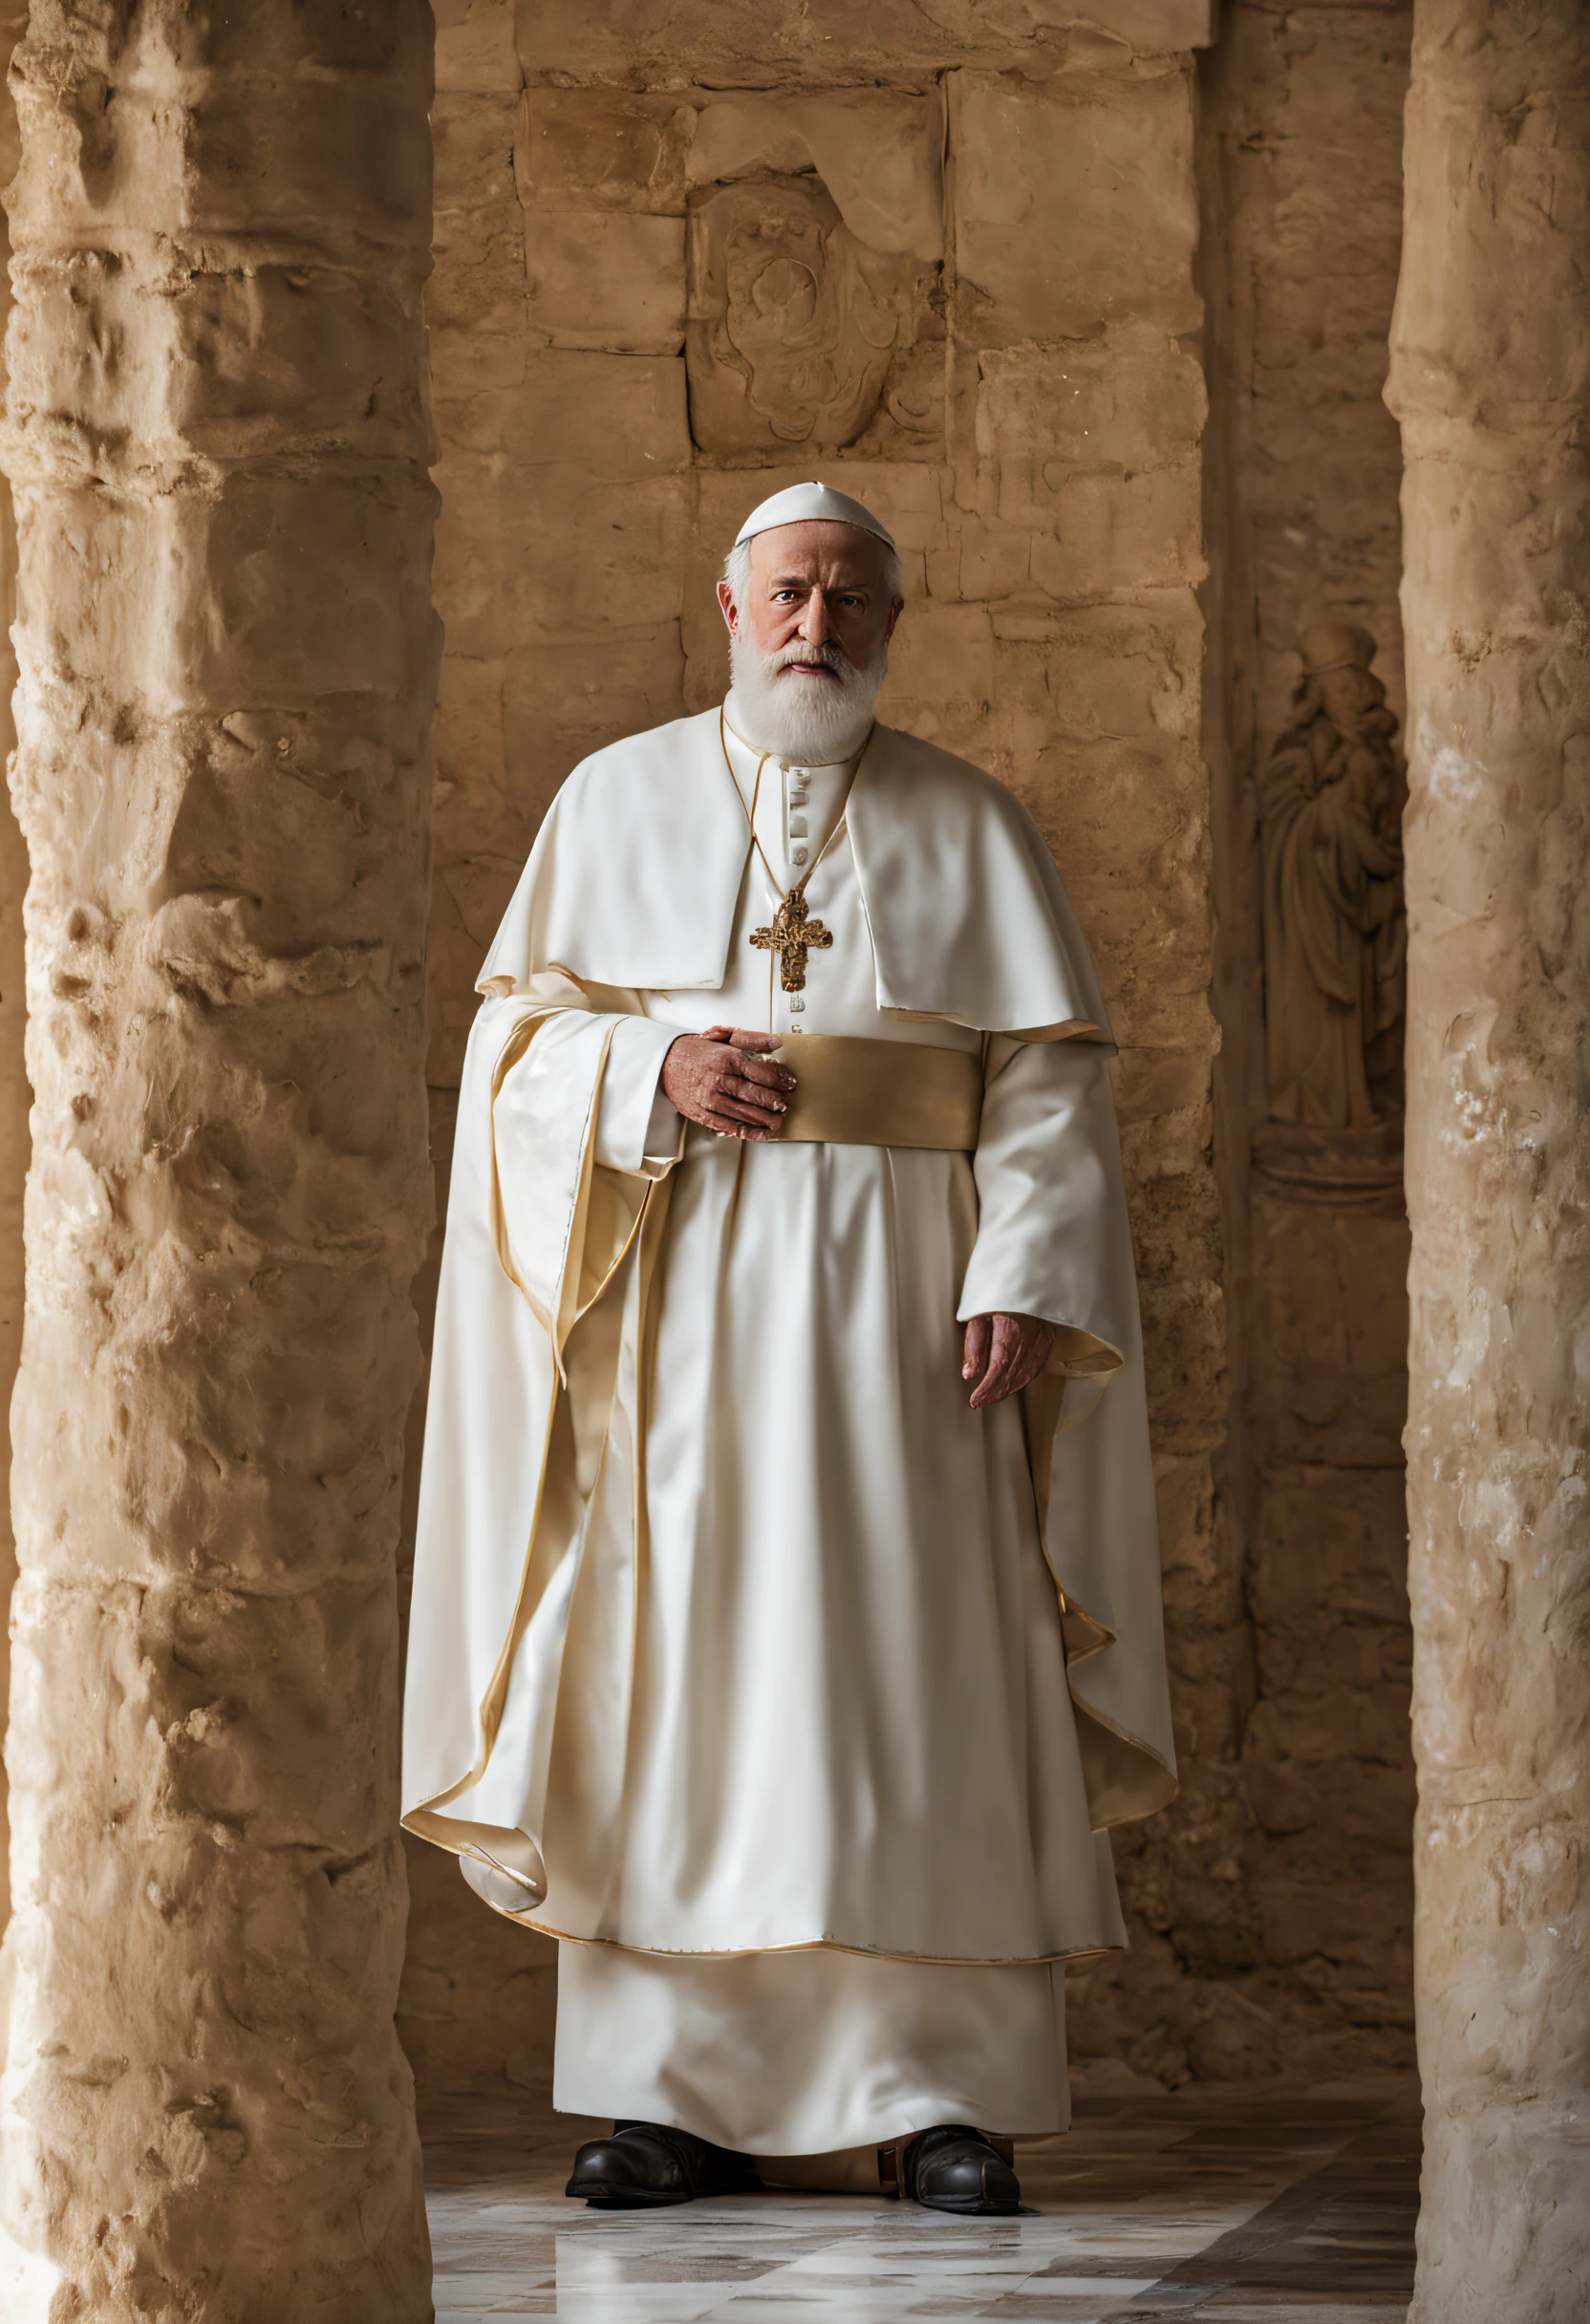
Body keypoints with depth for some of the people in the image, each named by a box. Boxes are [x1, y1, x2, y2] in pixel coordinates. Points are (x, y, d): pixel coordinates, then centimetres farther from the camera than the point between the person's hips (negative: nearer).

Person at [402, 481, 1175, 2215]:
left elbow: (1046, 1082, 2)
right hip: (670, 1278, 1)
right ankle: (675, 2090, 0)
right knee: (671, 1665, -4)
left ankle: (937, 2091, -3)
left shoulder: (970, 825, 8)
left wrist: (1019, 1280, -11)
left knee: (916, 1669, -6)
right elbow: (520, 1033, 7)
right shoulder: (618, 800, 10)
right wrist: (656, 1071, -13)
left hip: (892, 1284, 0)